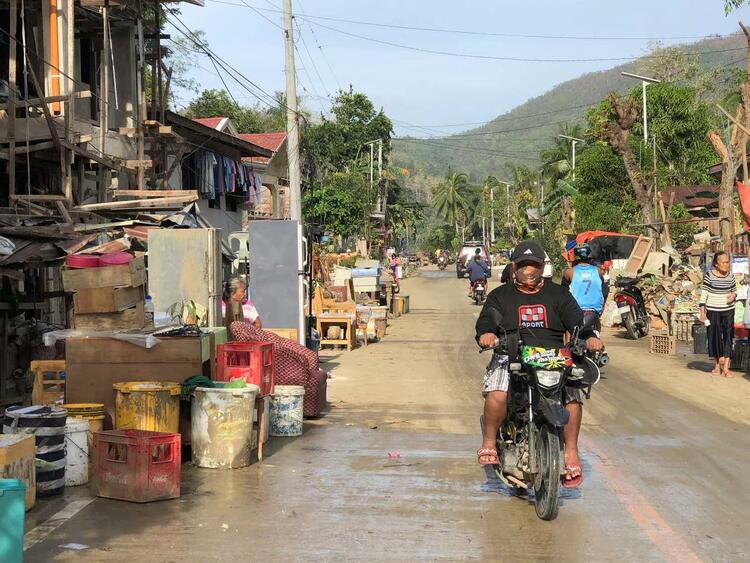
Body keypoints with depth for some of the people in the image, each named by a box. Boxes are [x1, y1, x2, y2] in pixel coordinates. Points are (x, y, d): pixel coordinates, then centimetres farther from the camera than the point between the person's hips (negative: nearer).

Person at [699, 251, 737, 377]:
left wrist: (733, 295, -6)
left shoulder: (730, 277, 5)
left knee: (728, 337, -3)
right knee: (714, 338, 4)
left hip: (728, 311, 3)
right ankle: (717, 365, 19)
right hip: (713, 311, -3)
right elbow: (703, 294, -6)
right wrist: (702, 312, -11)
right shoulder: (709, 276, -7)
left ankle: (726, 367, -3)